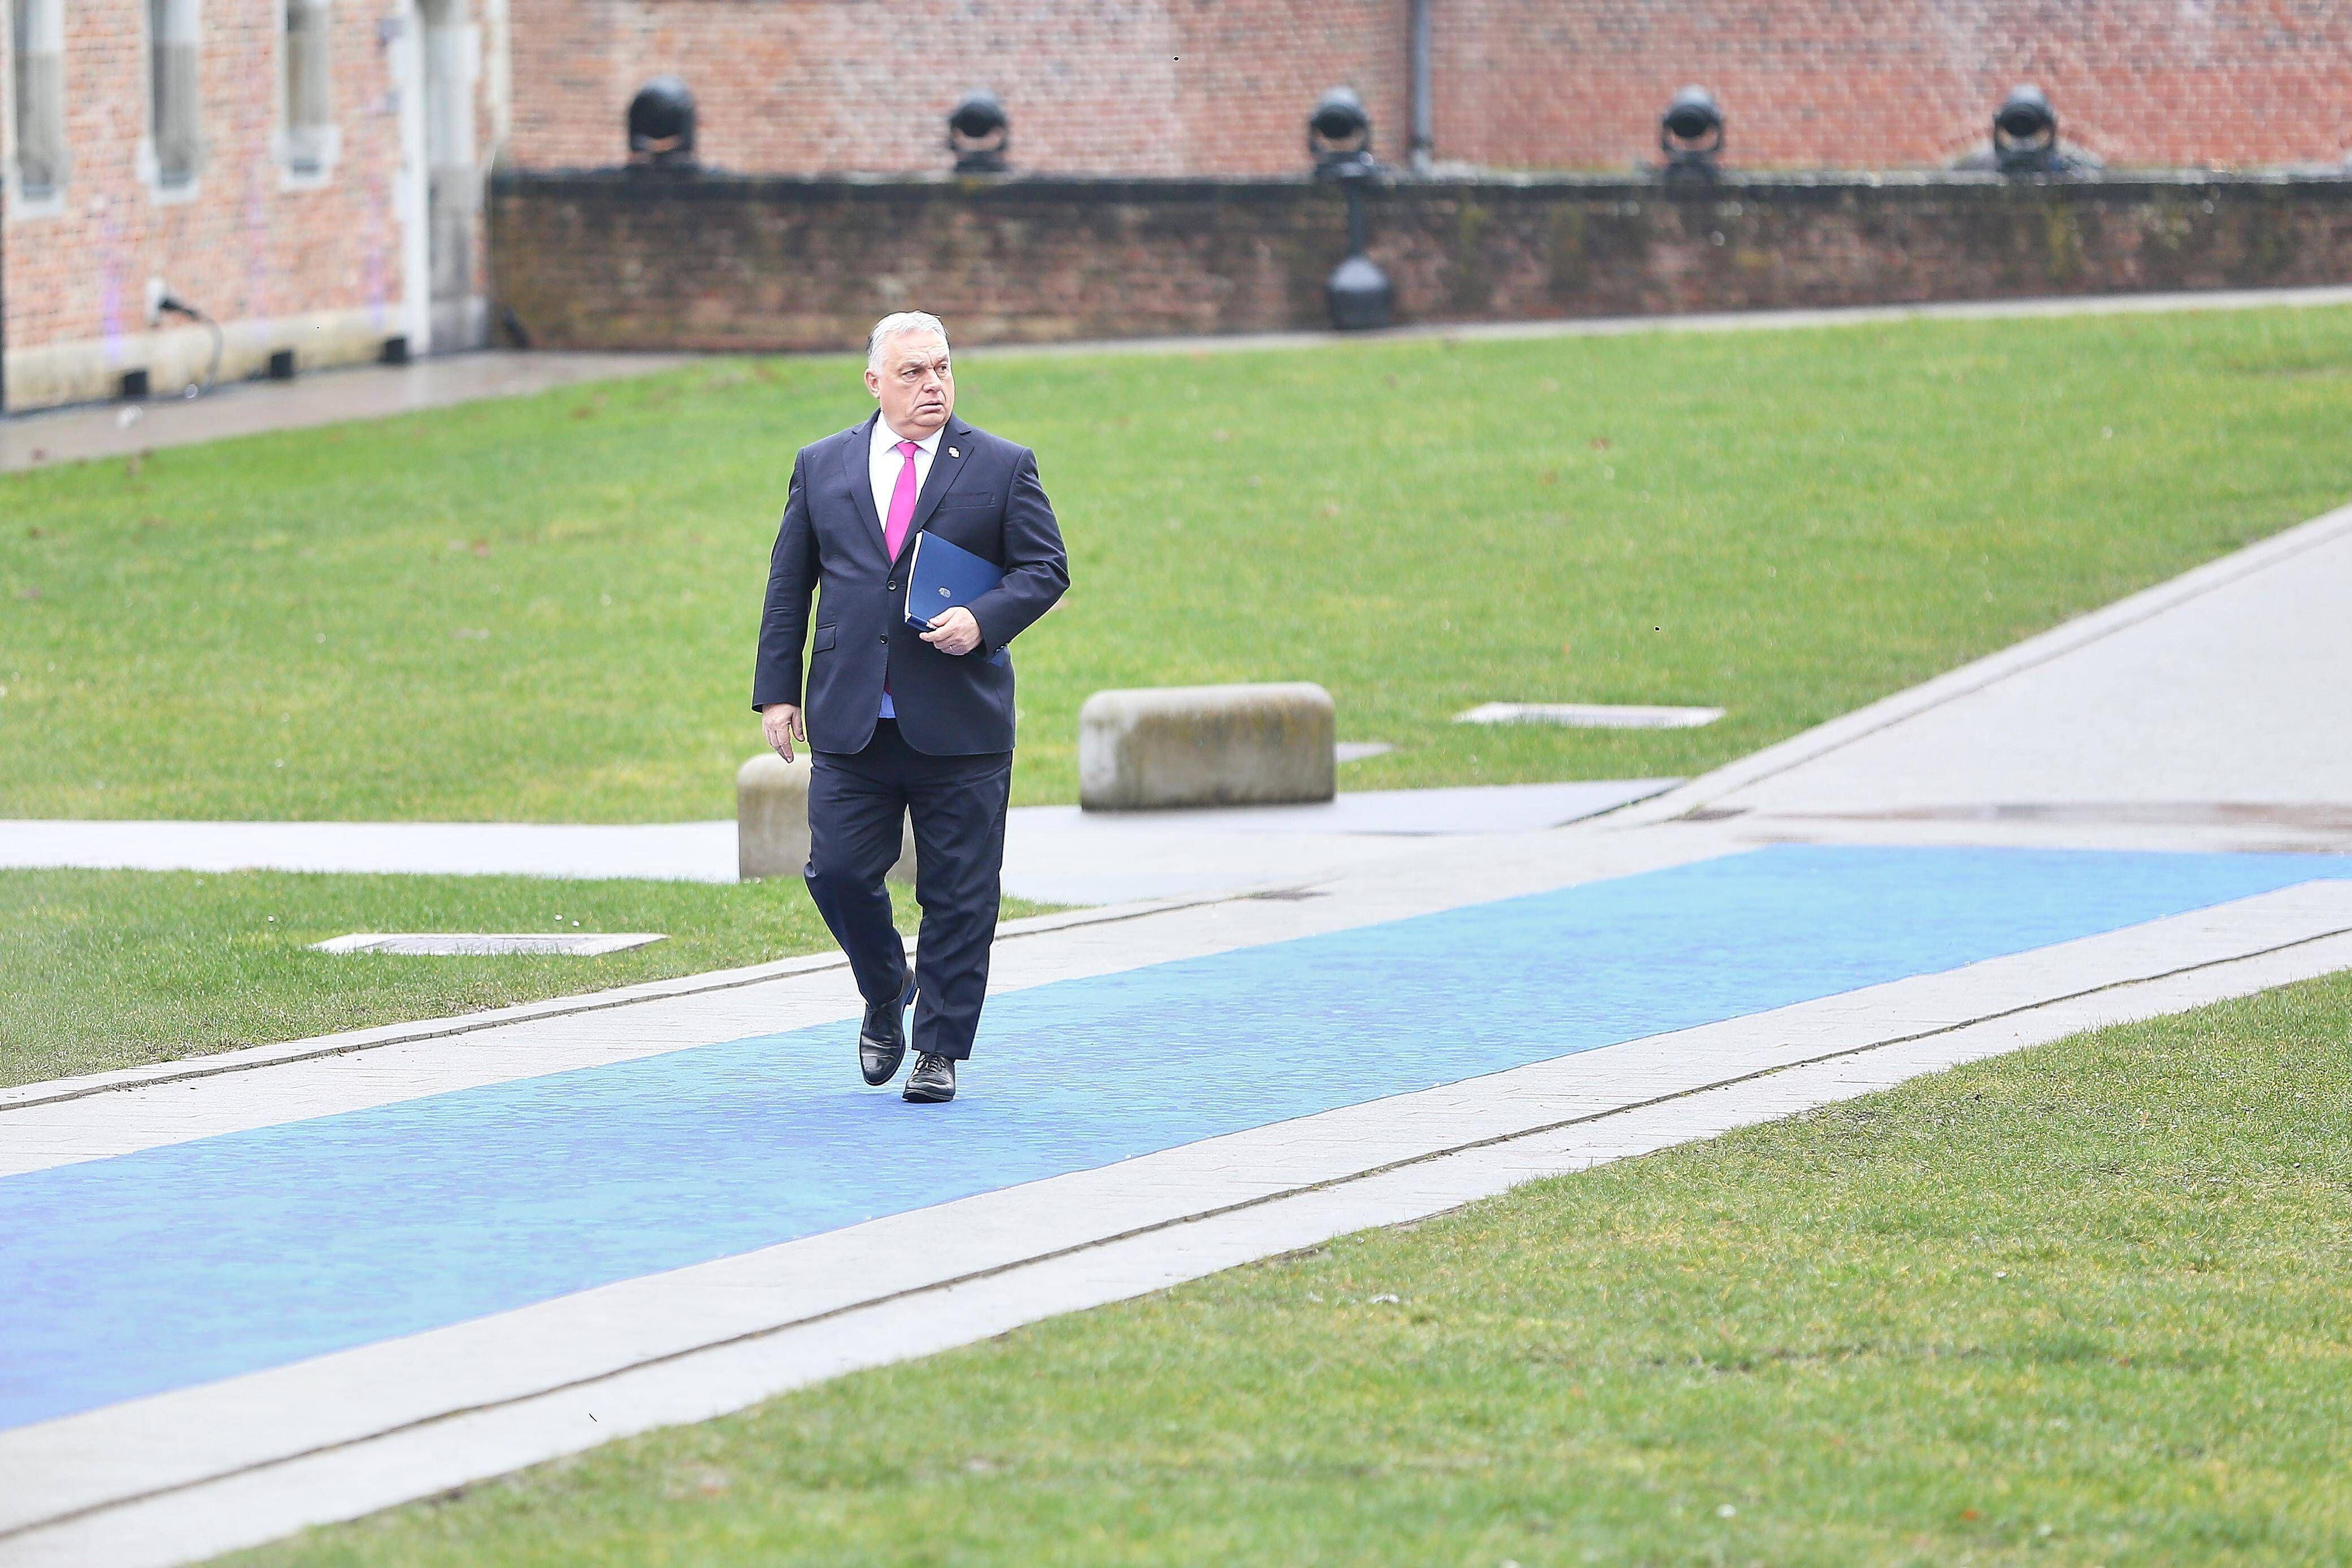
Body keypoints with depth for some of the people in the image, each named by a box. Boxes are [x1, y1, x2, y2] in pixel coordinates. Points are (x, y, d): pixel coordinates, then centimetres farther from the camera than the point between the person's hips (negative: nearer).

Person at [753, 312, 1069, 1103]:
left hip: (959, 725, -1)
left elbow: (1046, 569, 3)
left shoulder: (1003, 467, 5)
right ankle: (886, 995, 25)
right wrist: (777, 690, 5)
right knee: (838, 872, -3)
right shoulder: (821, 467, 10)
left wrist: (983, 620, -15)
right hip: (849, 722, 1)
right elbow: (789, 585, 12)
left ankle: (939, 1050, 12)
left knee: (958, 895, 0)